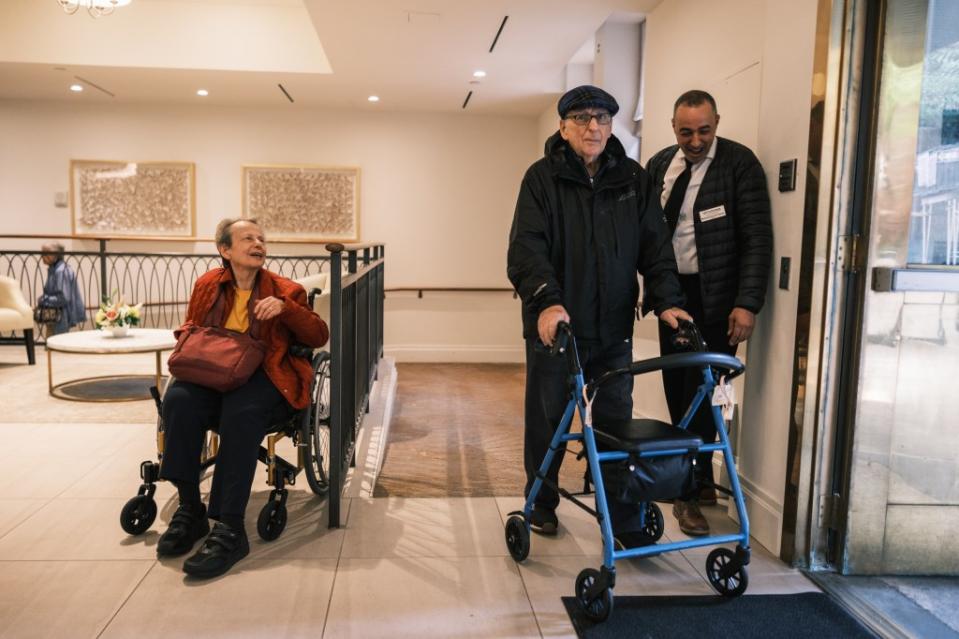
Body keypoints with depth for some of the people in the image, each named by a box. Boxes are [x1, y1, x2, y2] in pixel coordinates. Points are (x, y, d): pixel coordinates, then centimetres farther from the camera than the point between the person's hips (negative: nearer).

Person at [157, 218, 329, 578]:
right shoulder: (206, 285, 16)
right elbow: (188, 329, 28)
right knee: (178, 400, -31)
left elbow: (319, 336, 2)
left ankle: (230, 530, -33)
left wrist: (285, 308, -15)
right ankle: (189, 509, -20)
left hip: (264, 377, -3)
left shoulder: (286, 291, 9)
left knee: (241, 411, -37)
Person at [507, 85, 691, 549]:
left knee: (617, 424, 7)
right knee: (548, 422, 11)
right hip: (554, 325, -2)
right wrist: (545, 300, -31)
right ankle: (541, 505, 31)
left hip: (613, 329, 3)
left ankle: (625, 521, 19)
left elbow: (654, 245, 5)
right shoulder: (543, 177, -3)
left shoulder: (633, 180, 7)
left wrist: (666, 298, -10)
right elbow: (527, 247, -15)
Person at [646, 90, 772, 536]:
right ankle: (695, 478, 26)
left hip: (715, 298, -5)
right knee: (677, 391, 10)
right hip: (672, 292, 5)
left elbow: (758, 238, -12)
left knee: (702, 391, -4)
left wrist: (747, 303, -18)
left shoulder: (739, 164, -9)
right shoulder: (659, 165, 7)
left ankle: (691, 491, 7)